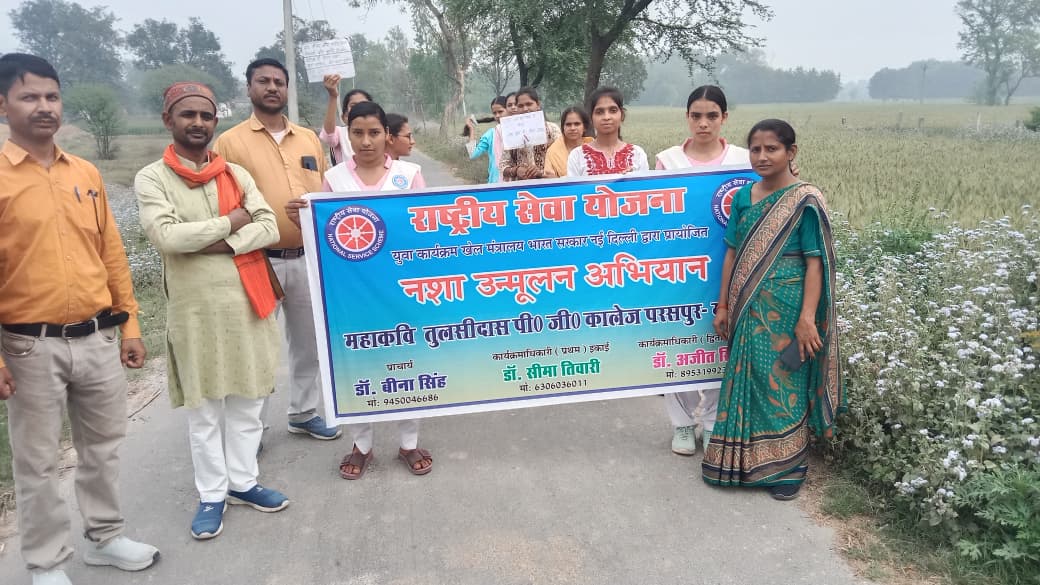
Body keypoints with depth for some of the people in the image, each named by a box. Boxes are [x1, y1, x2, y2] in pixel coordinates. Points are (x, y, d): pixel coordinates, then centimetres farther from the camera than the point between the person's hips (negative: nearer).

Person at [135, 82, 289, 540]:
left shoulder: (236, 174, 8)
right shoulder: (152, 178, -2)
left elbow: (269, 227, -3)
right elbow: (166, 236, -18)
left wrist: (225, 244, -17)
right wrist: (230, 221, -10)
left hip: (247, 301, 3)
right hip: (195, 308, -3)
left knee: (248, 399, 11)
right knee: (203, 407, 7)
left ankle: (243, 481, 27)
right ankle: (211, 494, 21)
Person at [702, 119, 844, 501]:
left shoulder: (806, 201, -8)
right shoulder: (743, 197, 6)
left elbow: (815, 262, -10)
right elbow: (733, 254, 9)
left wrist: (807, 318, -15)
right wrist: (723, 305, 8)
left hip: (786, 311, -4)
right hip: (750, 309, 5)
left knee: (783, 384, 4)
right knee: (747, 381, 12)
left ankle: (788, 465, 21)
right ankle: (743, 460, 27)